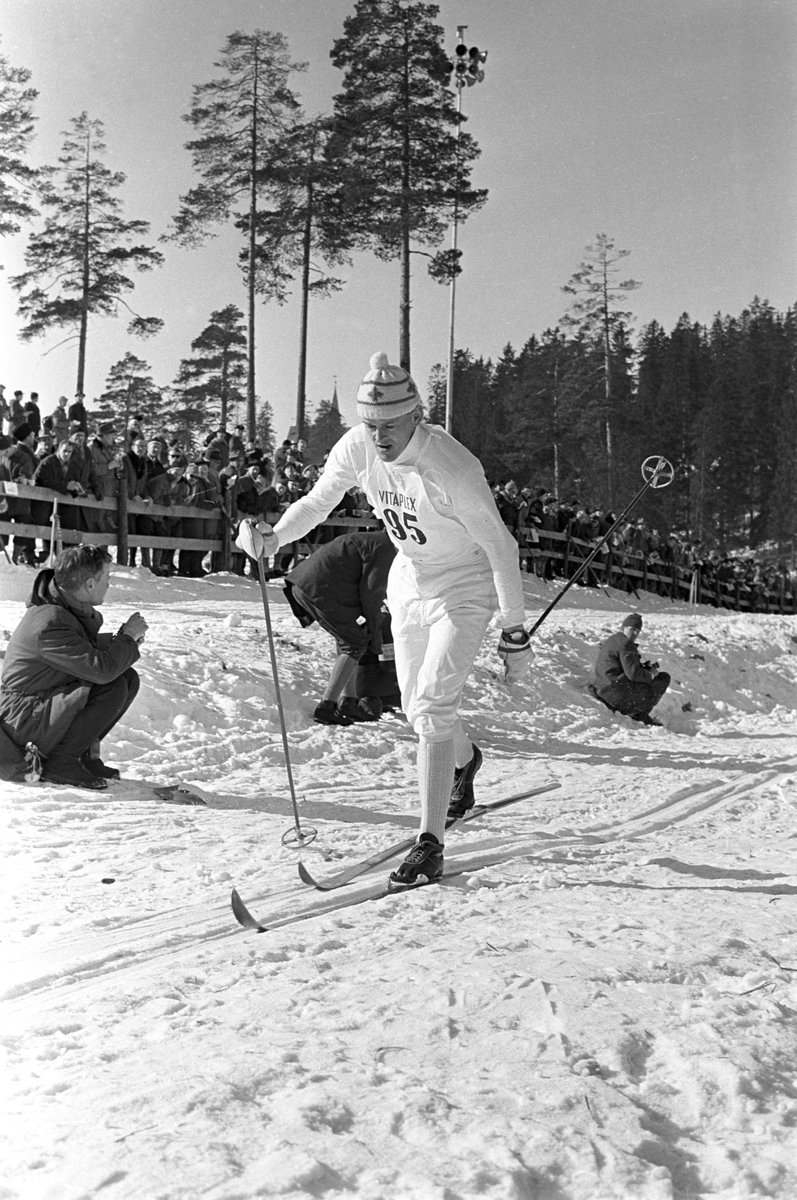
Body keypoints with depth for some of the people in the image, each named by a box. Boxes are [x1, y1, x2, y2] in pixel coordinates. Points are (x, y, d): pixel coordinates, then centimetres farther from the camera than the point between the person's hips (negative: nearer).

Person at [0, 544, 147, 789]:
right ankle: (59, 760, -13)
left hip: (52, 700, 10)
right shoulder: (49, 622, -29)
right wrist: (128, 637, -16)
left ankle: (84, 751, 6)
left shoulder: (72, 606, 2)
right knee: (114, 688, -26)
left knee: (128, 678, -1)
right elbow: (101, 668, -34)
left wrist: (123, 639, -3)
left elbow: (88, 647, 17)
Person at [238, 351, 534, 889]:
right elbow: (317, 502, 0)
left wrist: (515, 634, -20)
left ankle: (431, 843, -9)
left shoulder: (453, 469, -31)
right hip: (409, 581, 6)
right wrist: (275, 537, -20)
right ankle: (465, 758, 50)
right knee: (416, 705, 16)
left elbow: (500, 547, -23)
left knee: (432, 705, -17)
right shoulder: (356, 448, -15)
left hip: (465, 588, -6)